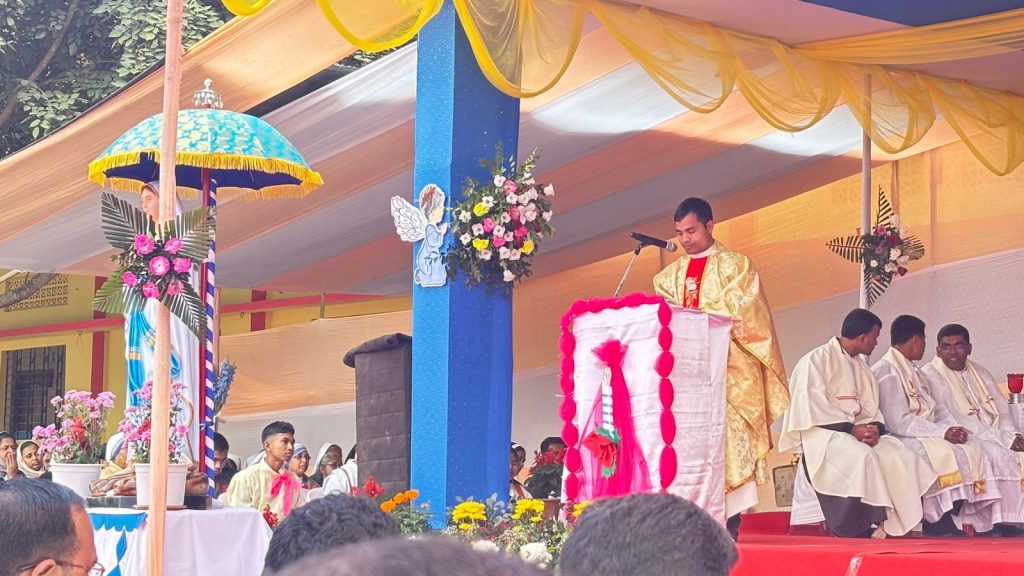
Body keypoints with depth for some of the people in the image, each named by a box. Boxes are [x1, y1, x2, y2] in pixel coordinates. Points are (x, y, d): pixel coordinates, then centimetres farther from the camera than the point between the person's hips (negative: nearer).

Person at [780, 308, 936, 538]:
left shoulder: (861, 368, 20)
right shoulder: (816, 360, -4)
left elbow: (872, 410, 13)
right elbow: (812, 409, -13)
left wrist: (875, 428, -10)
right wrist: (851, 429, -20)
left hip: (858, 430, 7)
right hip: (823, 432, -7)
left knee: (902, 456, -19)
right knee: (862, 457, -35)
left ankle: (895, 525, -23)